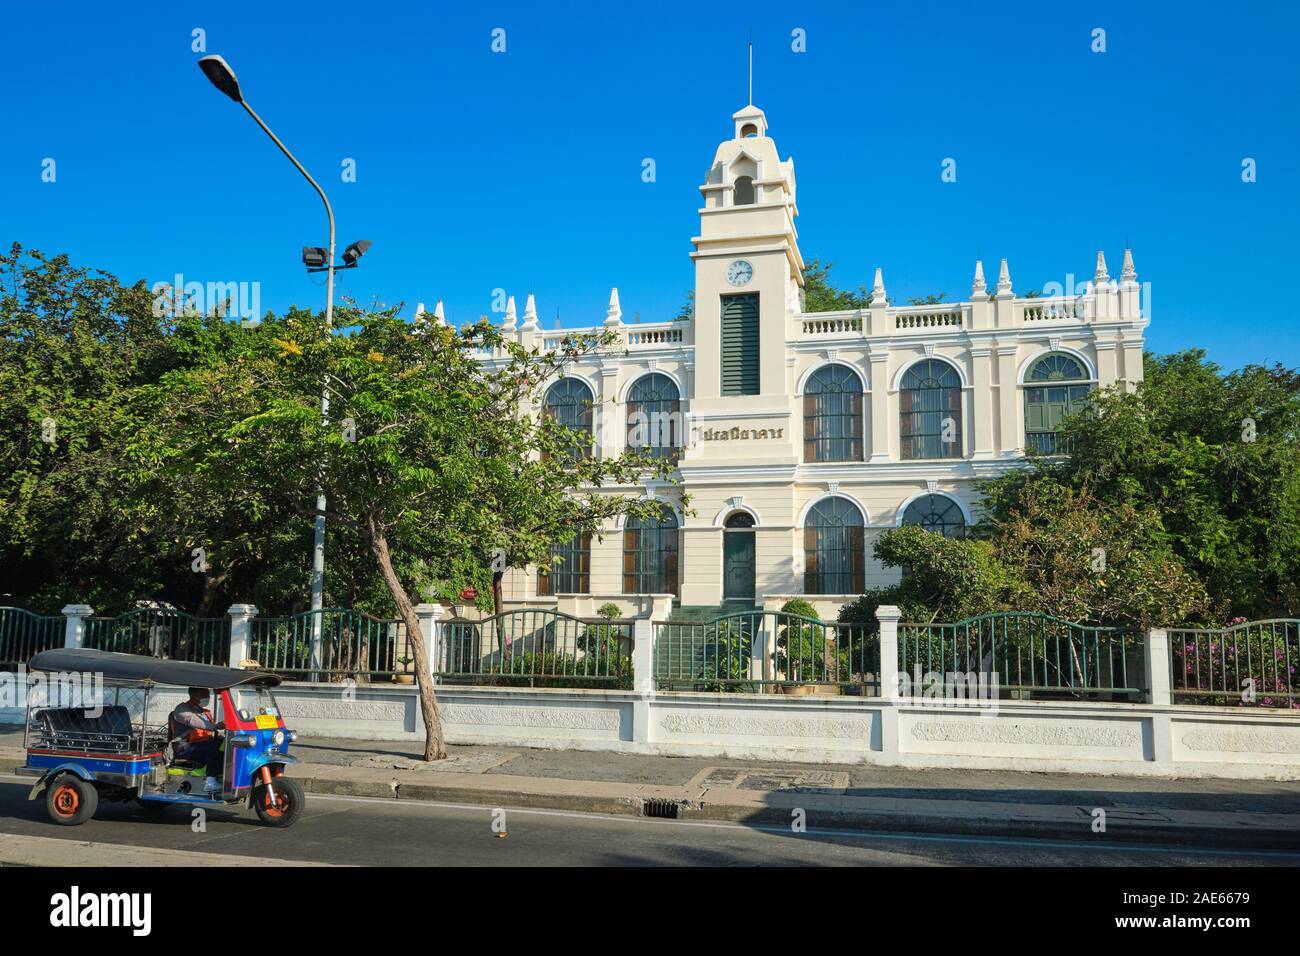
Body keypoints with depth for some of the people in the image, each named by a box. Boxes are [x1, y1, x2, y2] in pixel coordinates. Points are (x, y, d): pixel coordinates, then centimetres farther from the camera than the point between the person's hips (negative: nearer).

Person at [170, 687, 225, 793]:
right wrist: (216, 726, -35)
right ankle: (210, 781, -39)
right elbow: (193, 721, -22)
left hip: (205, 746, 7)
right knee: (214, 746, -33)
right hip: (187, 748, -7)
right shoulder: (182, 709, 0)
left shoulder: (205, 712, 27)